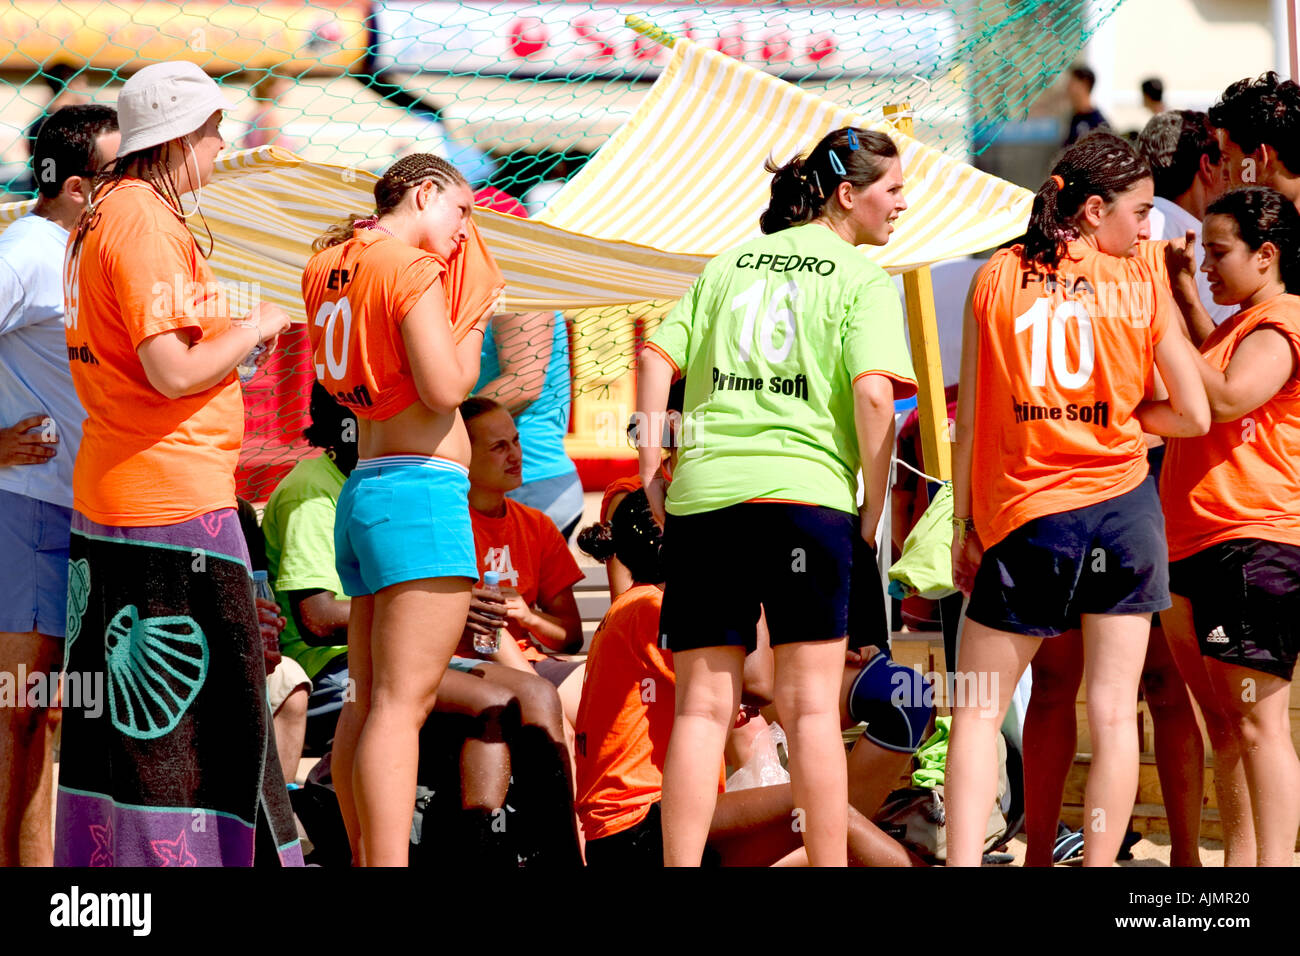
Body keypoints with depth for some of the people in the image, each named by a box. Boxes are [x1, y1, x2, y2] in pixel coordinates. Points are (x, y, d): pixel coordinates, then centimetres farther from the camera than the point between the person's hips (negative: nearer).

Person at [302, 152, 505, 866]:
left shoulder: (328, 265, 14)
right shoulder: (412, 269, -11)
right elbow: (445, 388, -18)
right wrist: (476, 318, 0)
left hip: (362, 492, 9)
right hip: (420, 490, -9)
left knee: (369, 701, 14)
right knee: (403, 701, -15)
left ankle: (366, 863, 21)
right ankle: (390, 866, -20)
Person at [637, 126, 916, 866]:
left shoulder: (728, 264, 17)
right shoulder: (862, 279, 2)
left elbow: (657, 361, 10)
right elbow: (874, 396, -10)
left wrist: (653, 473, 13)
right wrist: (875, 508, -2)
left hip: (702, 496, 4)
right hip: (804, 490, -4)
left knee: (703, 706, 5)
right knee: (812, 705, 1)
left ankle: (681, 862, 2)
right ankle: (829, 862, 2)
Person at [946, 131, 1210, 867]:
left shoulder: (996, 279, 2)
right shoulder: (1142, 285, 0)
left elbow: (969, 419, 1)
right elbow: (1195, 416, 1)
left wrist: (964, 525, 8)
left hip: (1025, 515, 0)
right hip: (1122, 507, 0)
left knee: (979, 708, 8)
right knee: (1114, 712, 5)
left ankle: (964, 861, -3)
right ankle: (1098, 862, 4)